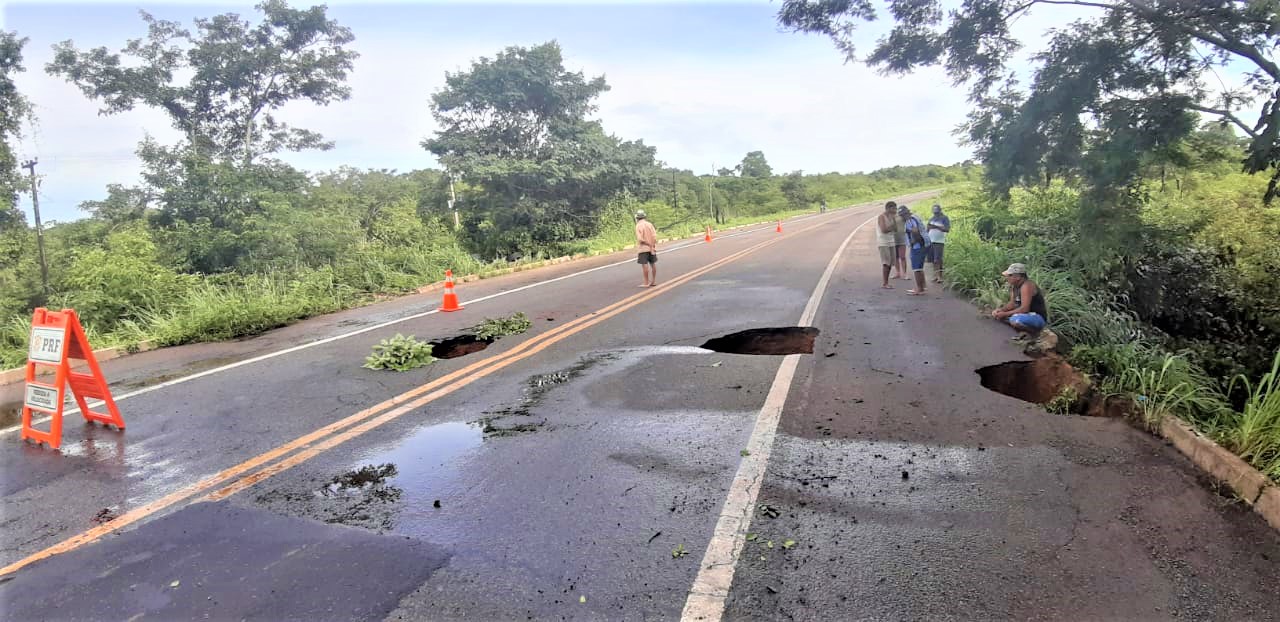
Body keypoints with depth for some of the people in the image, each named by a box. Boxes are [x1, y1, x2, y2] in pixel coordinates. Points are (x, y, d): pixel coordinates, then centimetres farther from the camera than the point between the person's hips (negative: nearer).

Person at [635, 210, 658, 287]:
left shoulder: (638, 226, -11)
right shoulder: (649, 224, 4)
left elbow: (640, 239, -18)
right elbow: (655, 236, -2)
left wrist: (649, 244, -10)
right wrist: (653, 245, -2)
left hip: (643, 248, -6)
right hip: (651, 248, 6)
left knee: (645, 265, -4)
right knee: (653, 264, 12)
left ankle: (646, 283, -4)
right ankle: (653, 281, 18)